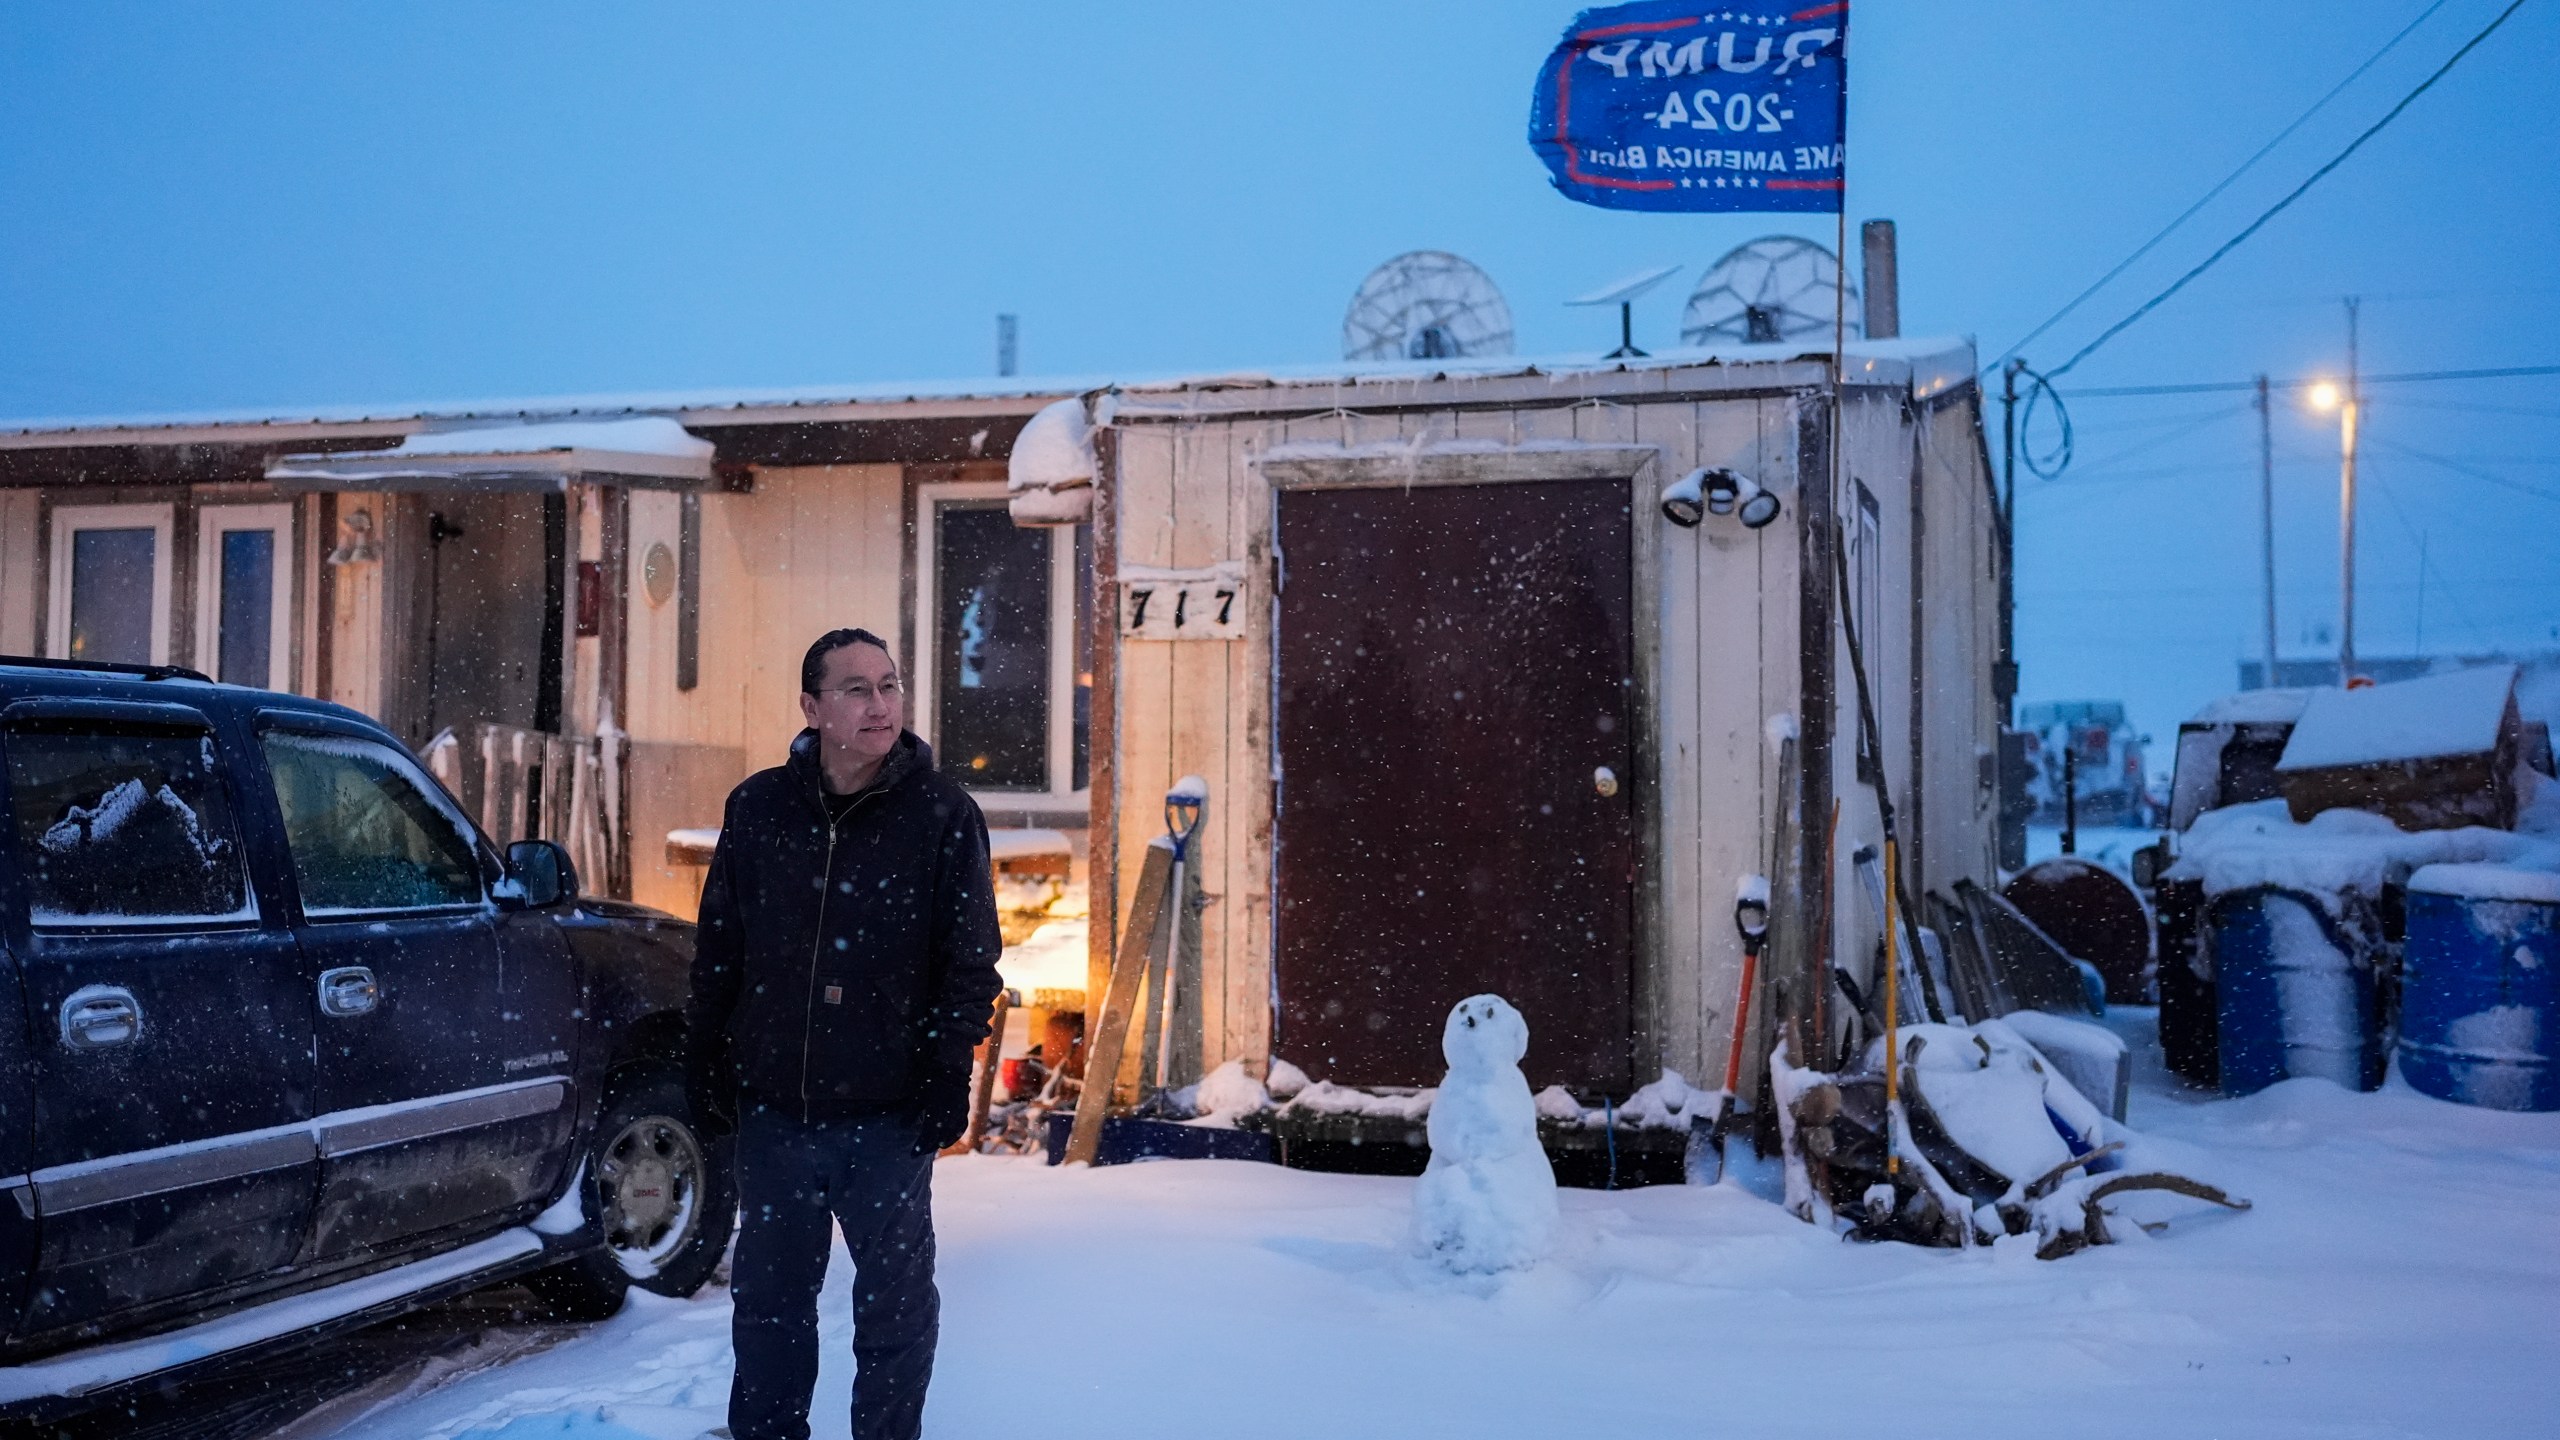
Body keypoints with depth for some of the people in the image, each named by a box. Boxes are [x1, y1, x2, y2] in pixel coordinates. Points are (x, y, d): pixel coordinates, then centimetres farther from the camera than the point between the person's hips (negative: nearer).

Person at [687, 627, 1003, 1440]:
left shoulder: (942, 816, -6)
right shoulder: (757, 809, 2)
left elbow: (972, 963, -5)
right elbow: (718, 952, 9)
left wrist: (946, 1082, -10)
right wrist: (705, 1067, 8)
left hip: (888, 1117, -3)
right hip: (773, 1108, 3)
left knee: (895, 1302, 8)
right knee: (769, 1296, 15)